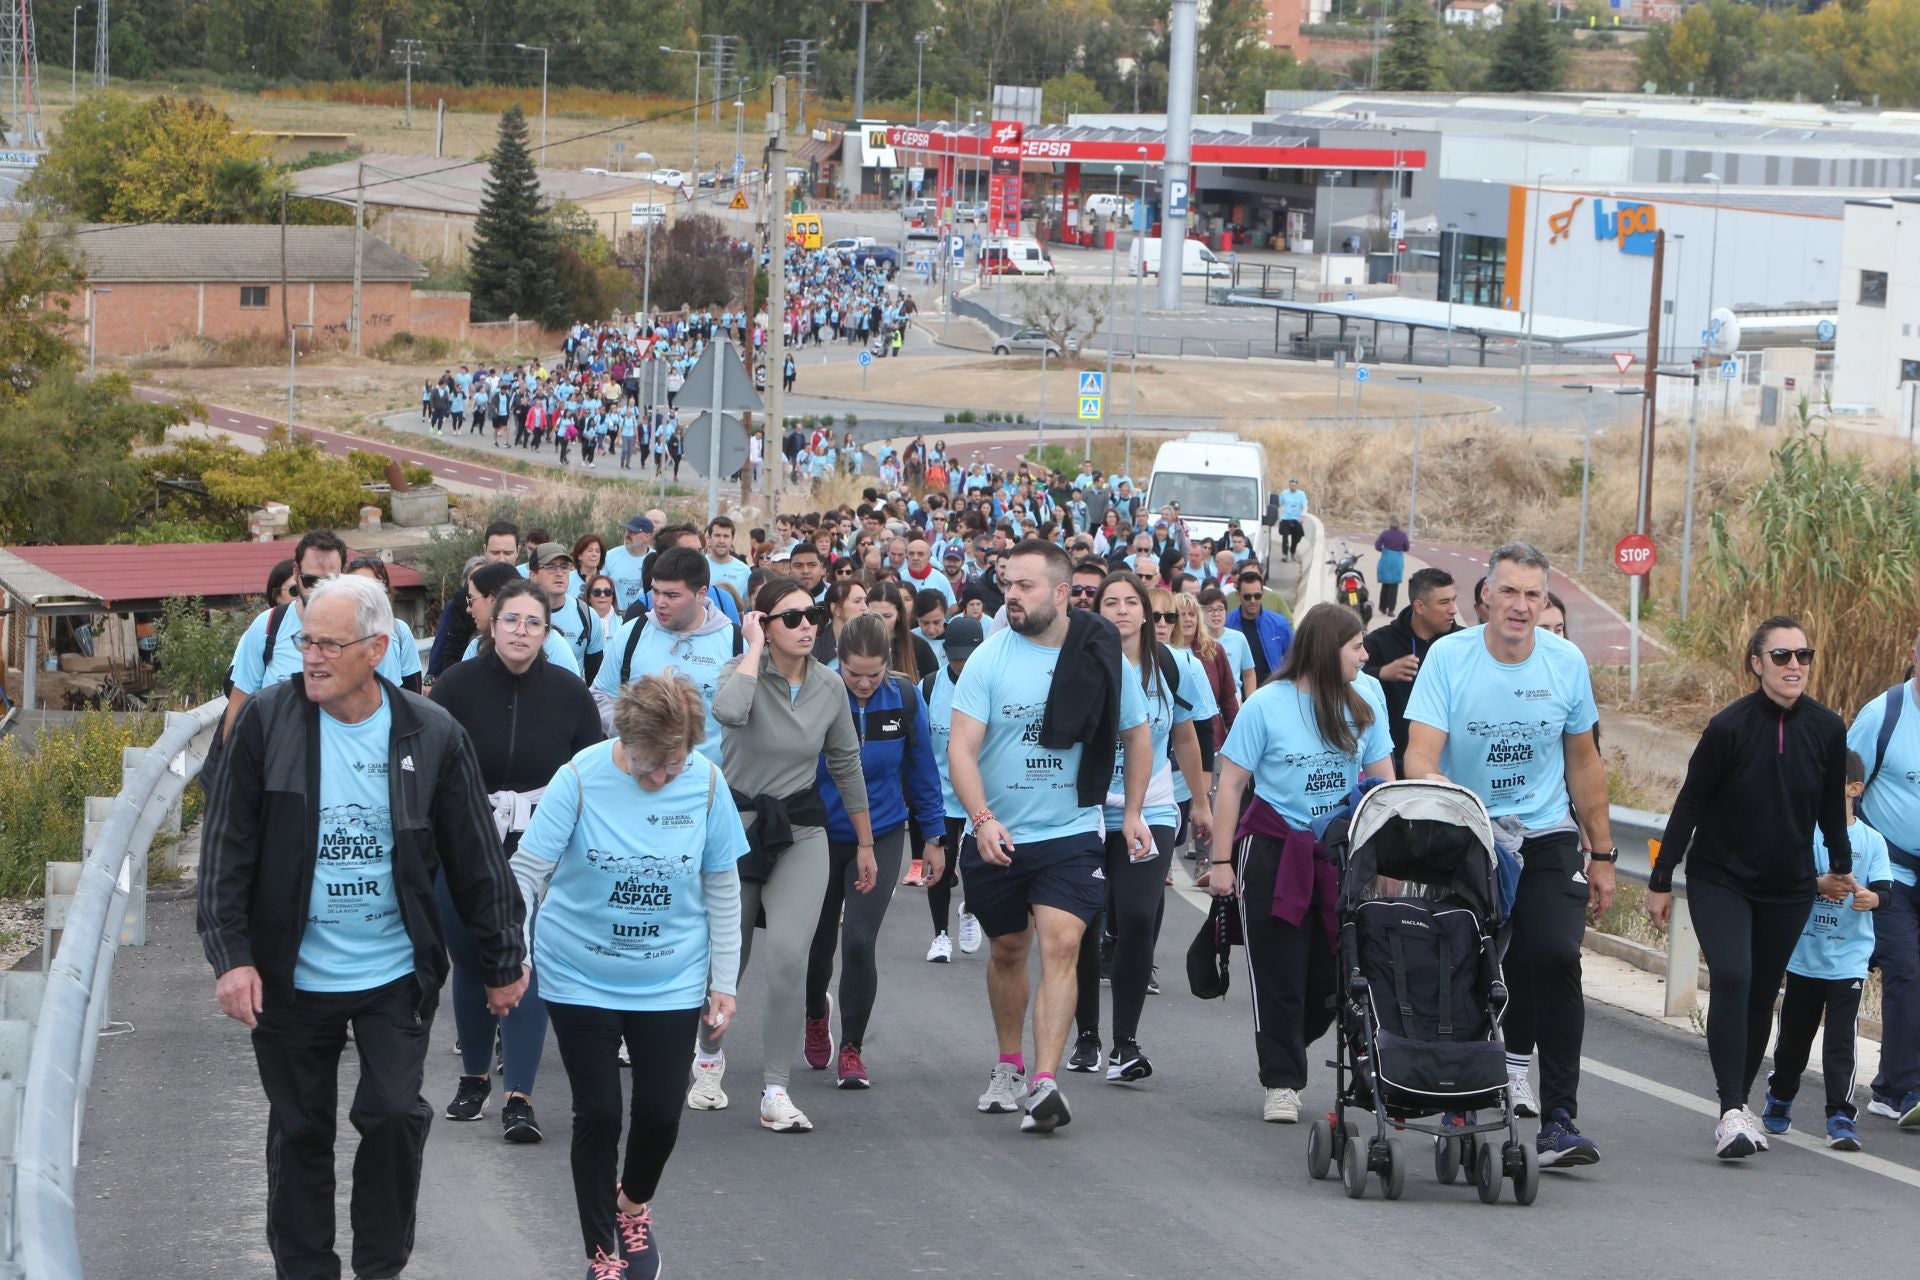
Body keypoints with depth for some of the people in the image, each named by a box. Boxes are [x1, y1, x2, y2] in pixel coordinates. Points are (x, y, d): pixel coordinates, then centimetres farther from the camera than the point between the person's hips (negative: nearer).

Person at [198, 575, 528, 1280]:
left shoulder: (431, 735, -7)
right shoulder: (267, 720, -8)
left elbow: (476, 859, 0)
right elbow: (227, 846, -5)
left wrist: (503, 964, 4)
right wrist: (231, 955, -12)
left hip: (396, 976, -1)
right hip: (291, 977, 1)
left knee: (394, 1117, -5)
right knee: (300, 1130, 10)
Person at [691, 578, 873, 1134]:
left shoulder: (829, 686, 0)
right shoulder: (742, 670, -10)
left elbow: (846, 764, 12)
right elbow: (729, 712, -36)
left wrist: (864, 843, 16)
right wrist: (755, 648, -23)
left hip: (801, 832, 1)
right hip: (736, 823, -1)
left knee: (788, 957, -17)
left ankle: (776, 1093, -9)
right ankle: (709, 1055, 40)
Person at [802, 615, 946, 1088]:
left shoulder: (905, 699, -8)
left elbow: (922, 770, 3)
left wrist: (933, 836, 7)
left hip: (881, 837, 0)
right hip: (821, 836, 0)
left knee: (859, 942, -12)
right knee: (819, 940, 12)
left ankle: (852, 1049, 4)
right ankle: (816, 1014, 45)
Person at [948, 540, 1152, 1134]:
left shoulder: (1102, 656, -3)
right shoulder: (990, 657, -6)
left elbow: (1136, 732, 13)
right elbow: (962, 748, -12)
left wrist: (1132, 811, 11)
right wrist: (982, 818, -26)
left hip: (1072, 834, -1)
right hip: (996, 838, 1)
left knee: (1061, 946, -16)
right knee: (1008, 950, 16)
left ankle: (1044, 1084, -21)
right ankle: (1009, 1065, 36)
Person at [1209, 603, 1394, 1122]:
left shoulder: (1365, 697, 1)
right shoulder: (1267, 704, -9)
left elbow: (1381, 776, 7)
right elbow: (1231, 783, -5)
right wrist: (1222, 860, -7)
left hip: (1339, 851, 3)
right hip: (1274, 850, -3)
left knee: (1332, 973, 3)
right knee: (1279, 974, 0)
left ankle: (1284, 1050, 27)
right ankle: (1281, 1083, 10)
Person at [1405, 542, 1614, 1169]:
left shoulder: (1566, 663, -2)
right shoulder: (1448, 658, -10)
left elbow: (1584, 763, 10)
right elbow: (1421, 758, -17)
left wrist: (1602, 855, 12)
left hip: (1547, 838, 1)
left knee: (1554, 956, -18)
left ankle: (1558, 1118, -17)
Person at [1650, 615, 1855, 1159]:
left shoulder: (1827, 730, -3)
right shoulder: (1729, 727, -14)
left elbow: (1832, 807, 13)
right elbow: (1689, 804, -7)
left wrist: (1840, 868, 24)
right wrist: (1661, 881, -4)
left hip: (1788, 889, 4)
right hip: (1720, 881, -4)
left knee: (1762, 994, 8)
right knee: (1731, 978, -20)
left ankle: (1740, 1103, 23)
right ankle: (1732, 1112, -22)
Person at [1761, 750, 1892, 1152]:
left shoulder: (1871, 840, 1)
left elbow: (1883, 889, -6)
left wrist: (1872, 898, -30)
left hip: (1849, 958, -1)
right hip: (1804, 954, 1)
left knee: (1841, 1039, -8)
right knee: (1794, 1033, 14)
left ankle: (1842, 1116, -7)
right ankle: (1779, 1100, 34)